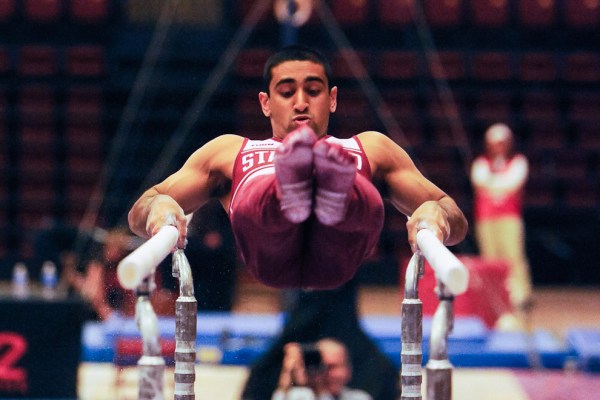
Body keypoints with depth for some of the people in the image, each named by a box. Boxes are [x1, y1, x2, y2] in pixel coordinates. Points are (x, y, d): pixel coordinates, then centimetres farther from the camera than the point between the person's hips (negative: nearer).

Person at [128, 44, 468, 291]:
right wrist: (160, 207, 0)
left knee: (366, 201, -33)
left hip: (335, 259, 1)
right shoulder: (230, 150, 41)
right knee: (253, 199, -33)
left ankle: (336, 196, -62)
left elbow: (458, 223, 30)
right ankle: (291, 196, -62)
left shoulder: (372, 148, 40)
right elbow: (139, 214, 29)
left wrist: (435, 212, 1)